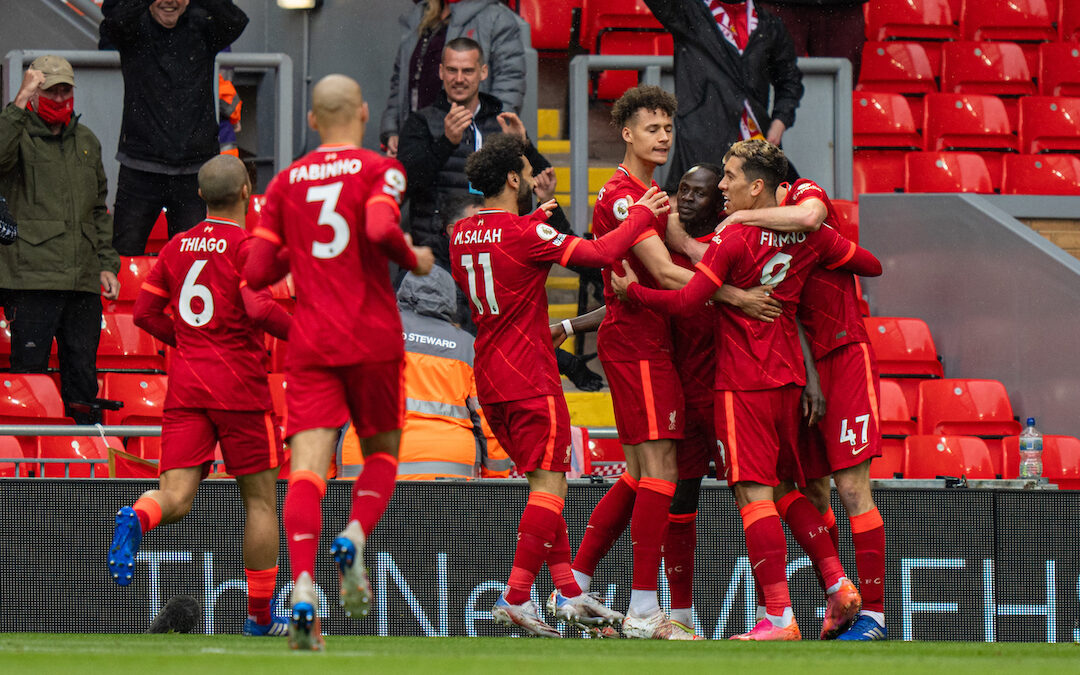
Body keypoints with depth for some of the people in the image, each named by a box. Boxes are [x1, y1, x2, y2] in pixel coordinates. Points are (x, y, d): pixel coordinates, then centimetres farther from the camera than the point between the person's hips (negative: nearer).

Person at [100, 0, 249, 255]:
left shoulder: (202, 26, 3)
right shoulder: (136, 27, 1)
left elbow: (235, 22, -17)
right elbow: (113, 25, -22)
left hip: (194, 169, 1)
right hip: (141, 168, -1)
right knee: (124, 254, -2)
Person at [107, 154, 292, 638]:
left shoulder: (177, 247, 10)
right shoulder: (247, 245, -7)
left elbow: (145, 312, 14)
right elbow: (259, 309, -21)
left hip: (185, 384, 4)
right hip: (239, 388, -4)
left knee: (175, 497, -4)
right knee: (260, 499, 9)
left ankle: (136, 519, -40)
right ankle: (260, 618, 12)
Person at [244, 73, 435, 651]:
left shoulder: (286, 182, 11)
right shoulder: (379, 170, 0)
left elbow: (257, 272, 8)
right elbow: (380, 229, -20)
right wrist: (414, 259, -1)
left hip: (310, 344, 2)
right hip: (373, 340, -2)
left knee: (308, 467, -8)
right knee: (381, 451, 18)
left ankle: (303, 590, -28)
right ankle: (352, 540, -12)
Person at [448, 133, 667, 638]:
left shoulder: (463, 233, 7)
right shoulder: (525, 235, -16)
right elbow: (601, 253, -18)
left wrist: (534, 220, 29)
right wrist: (642, 214, -4)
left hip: (489, 380, 9)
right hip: (531, 381, -8)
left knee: (543, 482, 15)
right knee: (550, 484, -7)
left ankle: (567, 591, 15)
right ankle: (516, 597, -15)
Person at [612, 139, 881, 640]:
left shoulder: (734, 239, -14)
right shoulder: (808, 237, 5)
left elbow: (685, 302, -16)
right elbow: (872, 265, 15)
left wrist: (632, 289, -2)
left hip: (743, 381, -7)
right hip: (790, 374, 7)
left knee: (754, 494, -9)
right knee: (789, 488, 21)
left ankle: (780, 617, -15)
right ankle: (838, 585, 13)